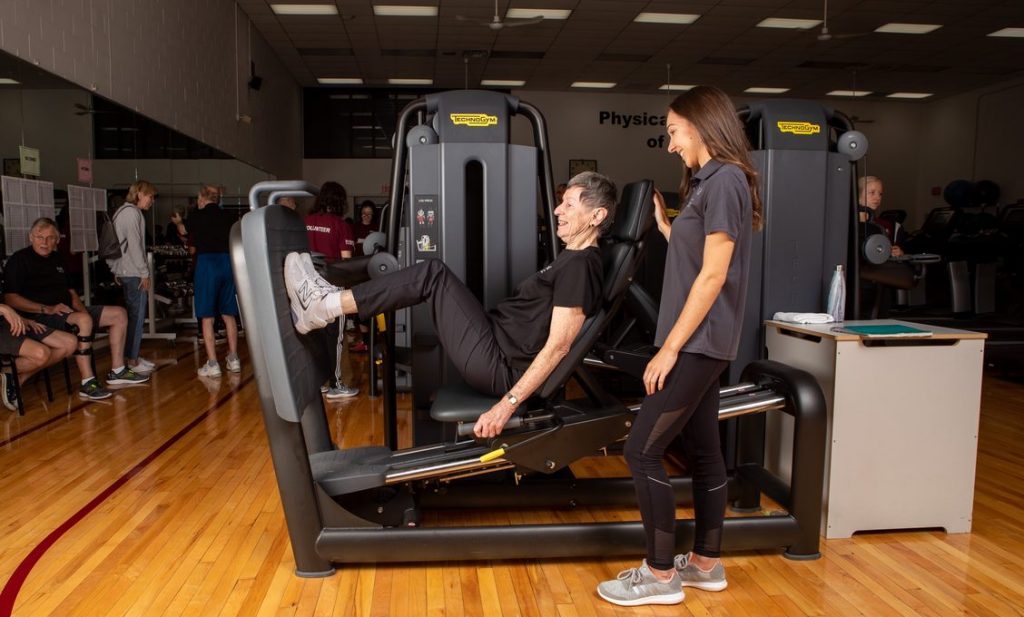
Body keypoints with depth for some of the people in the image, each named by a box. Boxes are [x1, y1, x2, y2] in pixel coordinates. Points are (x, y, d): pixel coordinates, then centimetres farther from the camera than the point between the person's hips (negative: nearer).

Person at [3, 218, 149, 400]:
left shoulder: (56, 259, 18)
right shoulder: (19, 260, -6)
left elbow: (70, 291, 22)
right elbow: (10, 298, -15)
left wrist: (81, 308, 0)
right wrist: (47, 309, -24)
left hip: (66, 311, 9)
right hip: (38, 317, -9)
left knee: (119, 314, 2)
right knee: (84, 320, -38)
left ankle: (117, 371, 3)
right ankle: (87, 383, -37)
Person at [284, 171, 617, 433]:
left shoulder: (580, 265, -16)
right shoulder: (571, 259, 15)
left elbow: (558, 346, -22)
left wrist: (508, 404, -25)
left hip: (499, 369, -9)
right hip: (499, 350, 9)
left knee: (434, 273, -12)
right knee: (432, 275, 8)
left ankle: (324, 307, -7)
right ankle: (329, 301, 8)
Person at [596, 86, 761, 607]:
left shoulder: (725, 179, -14)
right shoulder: (709, 182, 15)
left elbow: (713, 275, -20)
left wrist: (669, 349, -19)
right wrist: (664, 225, 11)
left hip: (698, 343, -10)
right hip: (701, 343, 10)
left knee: (641, 451, -7)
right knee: (702, 451, 14)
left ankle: (660, 574, 4)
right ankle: (706, 564, 25)